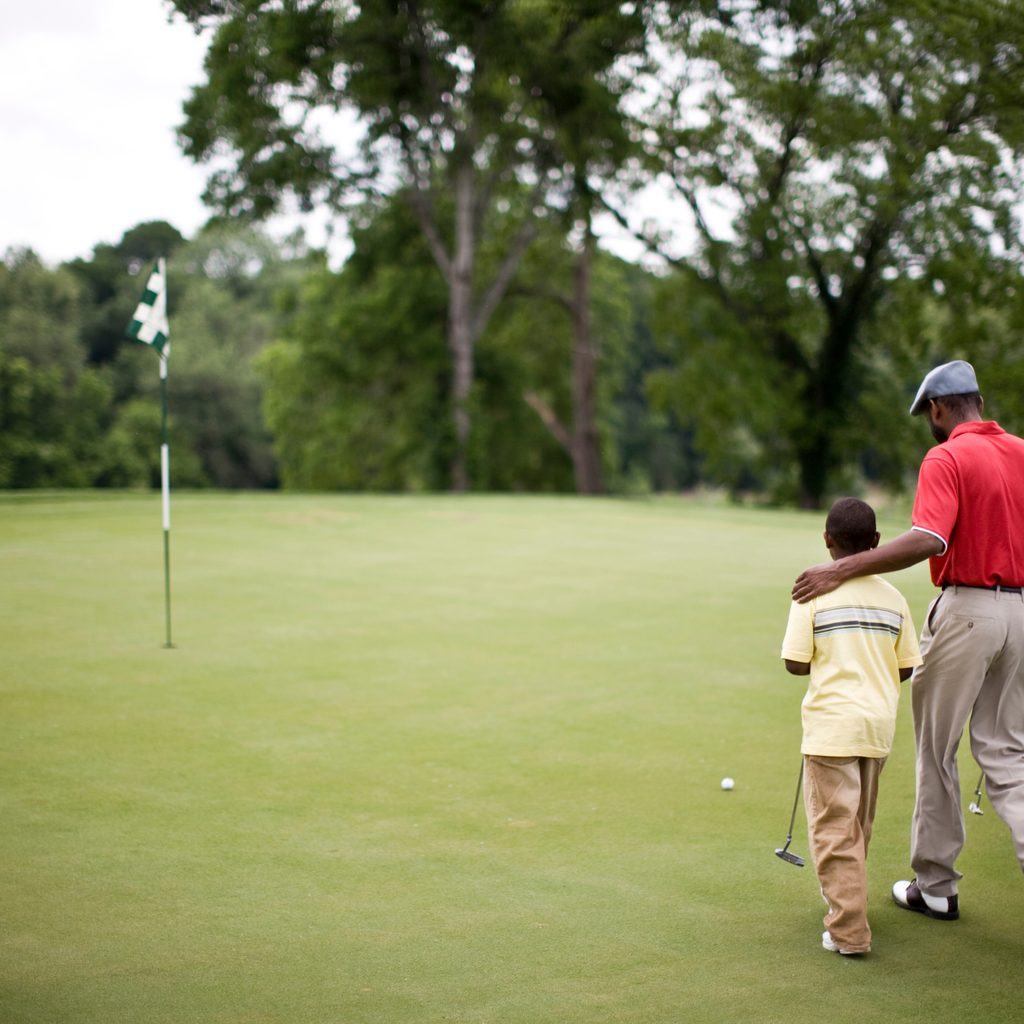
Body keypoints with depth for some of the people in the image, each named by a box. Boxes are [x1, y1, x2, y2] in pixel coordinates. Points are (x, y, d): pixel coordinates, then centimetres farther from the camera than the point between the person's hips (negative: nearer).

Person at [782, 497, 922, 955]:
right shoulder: (893, 597, 3)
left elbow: (796, 663, -12)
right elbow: (906, 667, 6)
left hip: (832, 724, -5)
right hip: (880, 723, 5)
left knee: (834, 828, 0)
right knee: (860, 825, 22)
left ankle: (849, 930, -4)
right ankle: (848, 899, 38)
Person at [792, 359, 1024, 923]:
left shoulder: (947, 458, -13)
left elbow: (927, 540, -28)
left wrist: (839, 571, -29)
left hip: (966, 608, -6)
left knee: (936, 748, 7)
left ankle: (935, 886, 16)